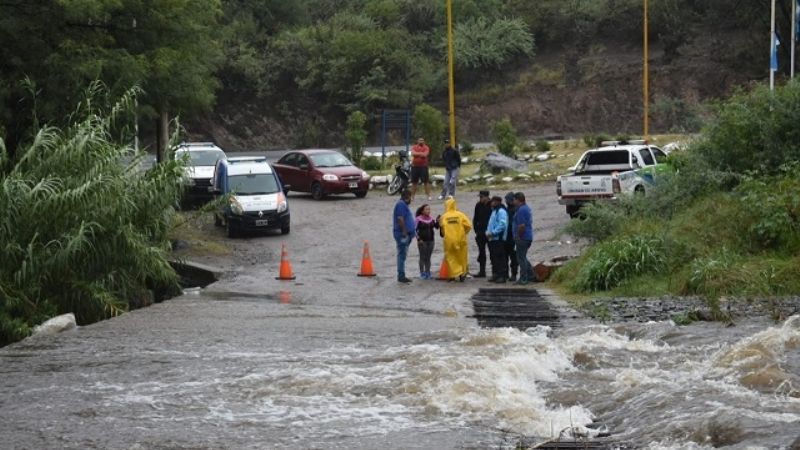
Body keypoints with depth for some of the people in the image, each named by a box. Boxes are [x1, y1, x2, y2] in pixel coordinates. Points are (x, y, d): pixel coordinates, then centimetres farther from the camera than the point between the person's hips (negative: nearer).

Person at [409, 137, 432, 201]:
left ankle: (429, 196, 1)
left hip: (423, 166, -2)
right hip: (415, 166, 2)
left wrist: (417, 154, -7)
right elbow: (413, 153, -10)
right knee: (414, 182, 8)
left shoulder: (426, 148, 0)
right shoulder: (414, 147, 8)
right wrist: (421, 153, -11)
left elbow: (425, 154, -15)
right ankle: (412, 197, 15)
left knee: (426, 182, -3)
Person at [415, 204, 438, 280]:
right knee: (422, 257, 2)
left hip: (430, 241, 4)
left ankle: (427, 273, 17)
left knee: (428, 258, 10)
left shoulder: (431, 219, 6)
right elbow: (414, 229, -8)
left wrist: (438, 221, -18)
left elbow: (436, 226, 0)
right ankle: (422, 273, 10)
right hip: (422, 241, -4)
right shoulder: (418, 219, -8)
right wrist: (418, 239, -13)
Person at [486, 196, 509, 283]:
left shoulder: (501, 211, -11)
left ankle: (502, 276, -8)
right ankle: (495, 275, 19)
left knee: (499, 257, -10)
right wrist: (488, 232, 11)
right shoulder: (494, 211, 21)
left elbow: (502, 224, -21)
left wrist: (492, 233, -20)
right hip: (492, 239, 10)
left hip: (498, 238, -10)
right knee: (493, 257, 13)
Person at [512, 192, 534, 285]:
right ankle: (530, 275, 21)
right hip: (529, 237, 10)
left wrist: (518, 236, -15)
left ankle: (523, 279, 0)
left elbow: (522, 225, -24)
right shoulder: (527, 208, 15)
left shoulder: (521, 210, -18)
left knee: (521, 258, -3)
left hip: (523, 238, -10)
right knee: (523, 257, 19)